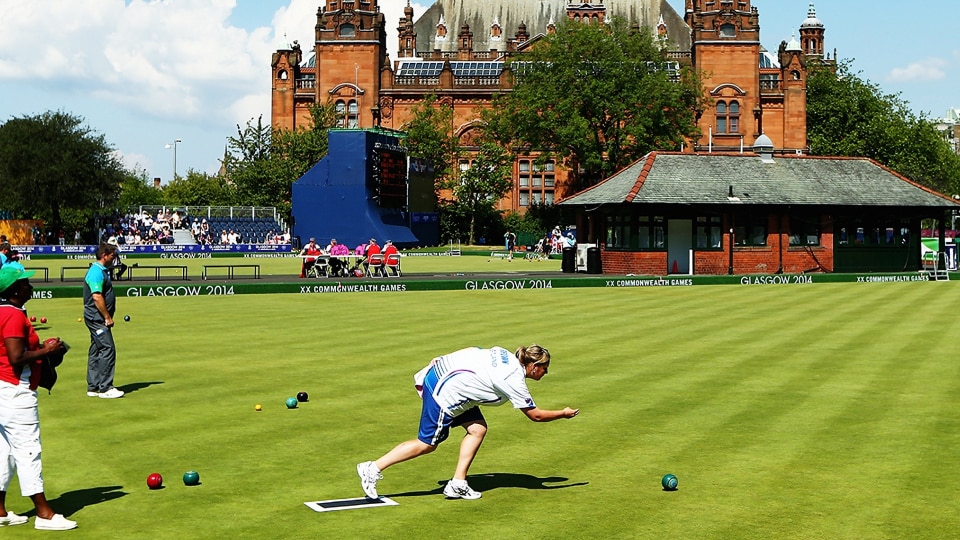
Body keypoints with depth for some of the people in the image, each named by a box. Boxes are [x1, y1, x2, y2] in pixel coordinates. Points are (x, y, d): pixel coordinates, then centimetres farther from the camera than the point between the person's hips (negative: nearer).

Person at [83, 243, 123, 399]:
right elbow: (97, 297, -23)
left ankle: (93, 387, 16)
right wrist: (107, 317, -19)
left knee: (97, 351, 12)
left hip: (98, 319, 11)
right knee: (108, 349, -11)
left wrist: (107, 317, 19)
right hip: (97, 317, -11)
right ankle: (105, 388, -10)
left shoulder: (102, 271, 17)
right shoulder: (96, 272, -16)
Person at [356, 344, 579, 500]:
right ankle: (373, 469, 3)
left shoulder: (506, 355, 7)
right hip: (444, 392, -10)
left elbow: (472, 353, 14)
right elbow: (535, 415, -7)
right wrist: (564, 414, 6)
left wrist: (441, 361, 21)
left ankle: (458, 484, 10)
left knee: (477, 429, 7)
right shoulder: (513, 381, -15)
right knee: (427, 444, 0)